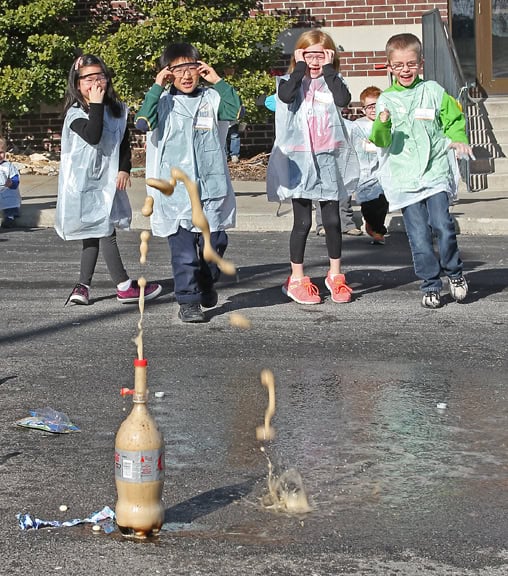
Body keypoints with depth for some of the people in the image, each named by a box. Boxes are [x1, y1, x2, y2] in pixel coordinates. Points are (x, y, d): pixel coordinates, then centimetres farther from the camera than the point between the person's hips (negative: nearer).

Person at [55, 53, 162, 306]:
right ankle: (124, 287, -7)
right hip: (85, 183, -7)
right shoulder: (76, 113, -11)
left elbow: (124, 143, 12)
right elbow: (93, 136, -28)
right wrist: (96, 105, -24)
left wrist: (124, 169, -1)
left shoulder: (117, 110, 7)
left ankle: (83, 287, 10)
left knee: (95, 233, 7)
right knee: (105, 231, -8)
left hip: (107, 180, 7)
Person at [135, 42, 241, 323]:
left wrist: (218, 81, -8)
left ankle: (207, 282, 34)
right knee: (183, 247, -3)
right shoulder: (163, 102, 2)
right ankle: (188, 301, 5)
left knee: (215, 241, 6)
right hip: (175, 190, -2)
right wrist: (156, 88, -12)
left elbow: (234, 110, -11)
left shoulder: (210, 98, 6)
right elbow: (143, 123, -15)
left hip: (211, 185, 2)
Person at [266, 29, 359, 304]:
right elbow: (286, 96, -21)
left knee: (332, 220, 5)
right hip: (299, 161, -2)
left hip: (328, 160, 2)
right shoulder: (291, 81, 4)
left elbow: (344, 99, -15)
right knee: (302, 222, 1)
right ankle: (296, 279, 10)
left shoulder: (332, 81, 8)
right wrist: (300, 68, -10)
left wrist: (328, 69, -8)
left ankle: (335, 276, 20)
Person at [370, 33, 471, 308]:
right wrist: (383, 124, -23)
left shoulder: (433, 91, 4)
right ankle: (430, 285, 11)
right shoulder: (386, 100, 4)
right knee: (419, 236, 0)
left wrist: (458, 140, -5)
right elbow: (381, 141, -3)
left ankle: (454, 272, 10)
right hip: (403, 178, 1)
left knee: (442, 225, -14)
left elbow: (454, 119, 14)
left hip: (435, 172, -1)